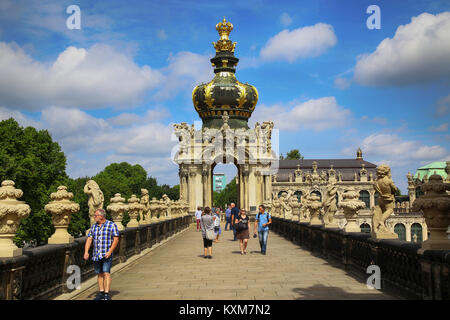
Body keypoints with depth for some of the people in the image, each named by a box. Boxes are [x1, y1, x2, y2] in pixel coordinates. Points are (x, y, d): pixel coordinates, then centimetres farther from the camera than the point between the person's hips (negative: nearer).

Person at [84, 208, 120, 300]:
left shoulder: (112, 225, -4)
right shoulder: (94, 226, 10)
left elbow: (116, 239, -8)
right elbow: (89, 239, 5)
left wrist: (110, 252, -16)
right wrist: (86, 252, -8)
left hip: (106, 255, -5)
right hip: (96, 255, 5)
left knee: (106, 273, -11)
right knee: (100, 274, 11)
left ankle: (107, 294, -11)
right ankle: (101, 293, 19)